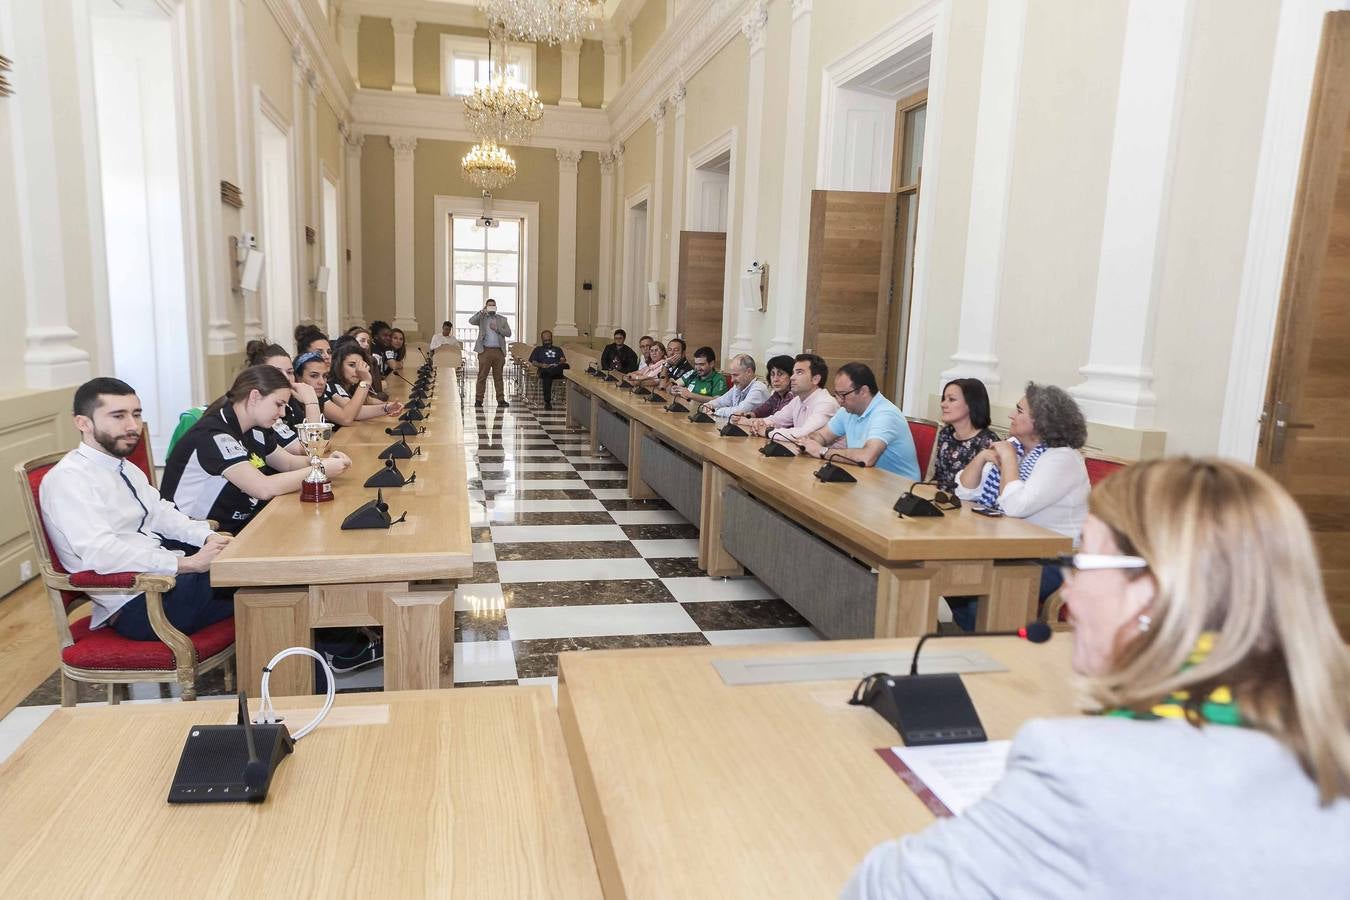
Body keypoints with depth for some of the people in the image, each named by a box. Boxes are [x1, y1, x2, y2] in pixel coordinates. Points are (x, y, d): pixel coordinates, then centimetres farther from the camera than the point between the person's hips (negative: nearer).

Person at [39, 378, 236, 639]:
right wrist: (188, 563, -29)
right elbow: (100, 553, -25)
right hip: (134, 602, -9)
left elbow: (159, 513, 13)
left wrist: (208, 537, -7)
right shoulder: (68, 478, -13)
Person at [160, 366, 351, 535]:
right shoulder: (213, 435, -22)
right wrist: (320, 470, -23)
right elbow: (265, 488, -31)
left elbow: (289, 463, 16)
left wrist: (326, 461, -4)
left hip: (240, 527, 9)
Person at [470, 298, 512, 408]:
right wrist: (482, 311, -13)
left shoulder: (502, 320, 15)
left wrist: (497, 329, -6)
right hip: (485, 350, -2)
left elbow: (508, 333, 7)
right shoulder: (481, 318, 9)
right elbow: (471, 321, -9)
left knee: (498, 377, 5)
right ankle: (478, 399, 0)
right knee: (482, 376, -3)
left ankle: (501, 399, 6)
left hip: (499, 351, 2)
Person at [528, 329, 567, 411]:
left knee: (565, 366, -39)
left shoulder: (558, 349, 36)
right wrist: (541, 365, -6)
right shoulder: (538, 349, 32)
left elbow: (563, 359, 18)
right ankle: (547, 402, -47)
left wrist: (562, 361, -8)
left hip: (557, 369, 2)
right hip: (544, 369, -1)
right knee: (547, 377, -42)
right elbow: (533, 362, 17)